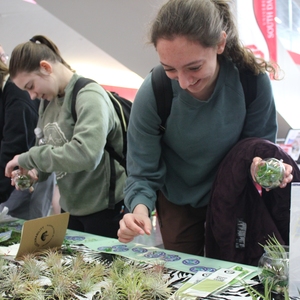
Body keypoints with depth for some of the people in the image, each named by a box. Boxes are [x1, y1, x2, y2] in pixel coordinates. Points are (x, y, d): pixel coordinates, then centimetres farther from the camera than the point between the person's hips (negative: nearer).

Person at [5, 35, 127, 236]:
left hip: (105, 209, -7)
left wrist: (29, 158, -22)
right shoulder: (48, 102, 6)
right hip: (70, 208, 8)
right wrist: (35, 171, -5)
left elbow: (86, 154, -32)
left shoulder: (89, 96, -18)